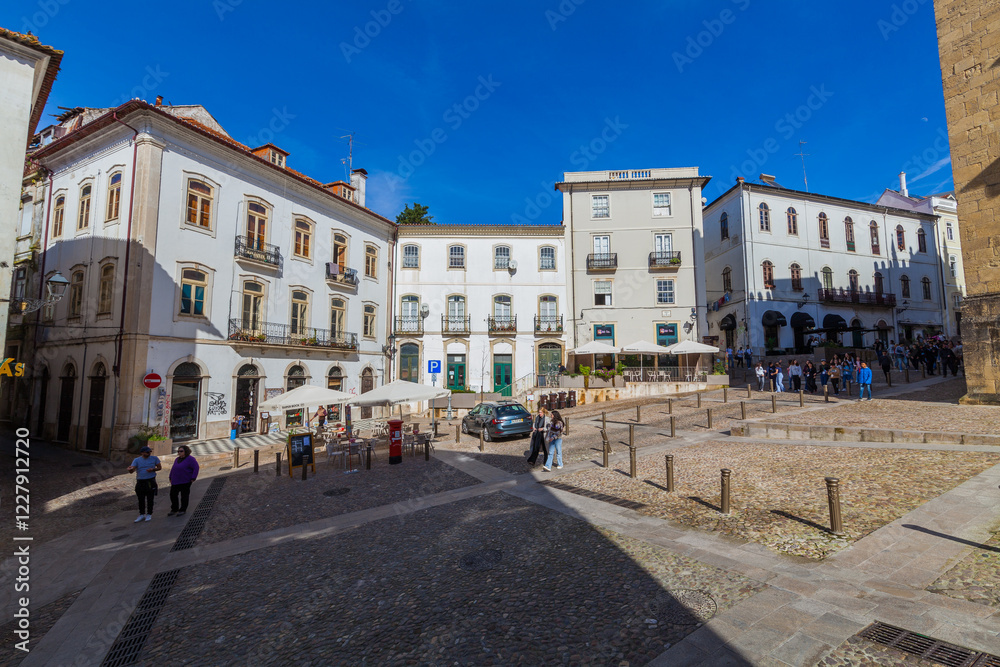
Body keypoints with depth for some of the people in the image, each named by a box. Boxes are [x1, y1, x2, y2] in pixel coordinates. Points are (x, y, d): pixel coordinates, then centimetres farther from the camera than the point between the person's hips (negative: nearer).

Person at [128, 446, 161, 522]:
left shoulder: (154, 458, 1)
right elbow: (132, 470, -12)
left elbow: (159, 467, 8)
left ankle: (149, 514, 16)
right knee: (141, 499, 9)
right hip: (140, 482, 1)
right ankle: (141, 515, 24)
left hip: (150, 482, -1)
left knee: (150, 499, 3)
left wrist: (153, 469, -13)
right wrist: (130, 469, -36)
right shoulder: (137, 460, -1)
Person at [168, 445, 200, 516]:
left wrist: (193, 478, -17)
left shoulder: (190, 459, -10)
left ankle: (182, 510, 14)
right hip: (175, 481, 7)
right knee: (173, 495, 9)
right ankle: (174, 510, 23)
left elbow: (196, 468, -14)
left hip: (185, 482, -7)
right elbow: (173, 468, 21)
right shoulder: (177, 459, 13)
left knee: (184, 496, 2)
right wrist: (170, 478, 15)